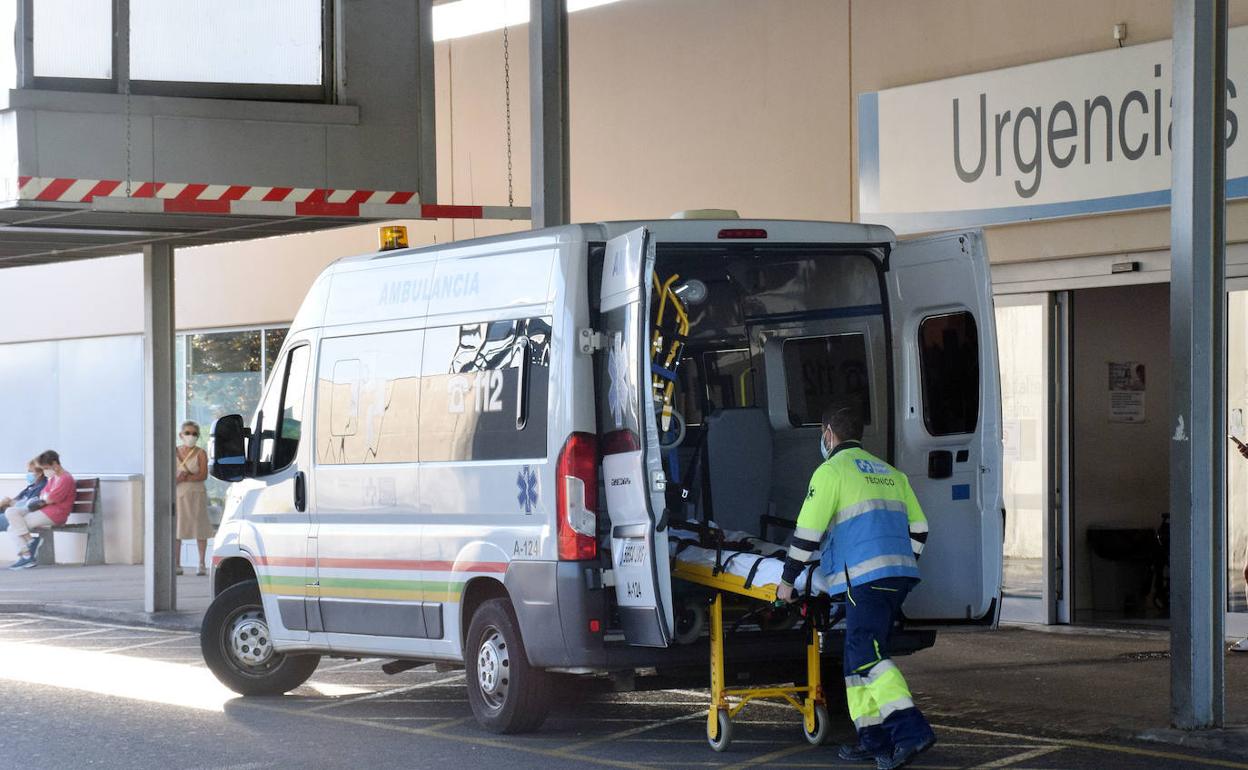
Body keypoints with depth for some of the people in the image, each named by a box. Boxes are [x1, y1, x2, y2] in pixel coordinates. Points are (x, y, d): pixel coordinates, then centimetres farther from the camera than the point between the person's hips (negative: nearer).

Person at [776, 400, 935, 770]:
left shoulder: (832, 470, -1)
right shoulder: (889, 473, 23)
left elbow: (808, 531, -5)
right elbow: (918, 527, 23)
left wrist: (788, 579, 2)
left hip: (864, 578, -8)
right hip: (898, 577, 8)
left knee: (867, 657, -13)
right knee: (859, 657, 13)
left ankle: (912, 731, -26)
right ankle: (873, 740, 11)